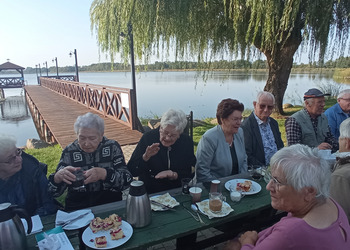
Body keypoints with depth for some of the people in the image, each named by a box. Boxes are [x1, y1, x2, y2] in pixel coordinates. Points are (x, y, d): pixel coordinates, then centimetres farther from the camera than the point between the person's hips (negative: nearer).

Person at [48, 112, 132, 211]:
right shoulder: (69, 152, 0)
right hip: (77, 208, 1)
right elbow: (54, 192, 0)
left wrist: (104, 174, -28)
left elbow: (127, 180, -10)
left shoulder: (112, 147, -2)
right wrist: (58, 176, -22)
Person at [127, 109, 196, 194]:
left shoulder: (187, 142, -3)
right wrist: (145, 157, -26)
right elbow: (131, 172, -10)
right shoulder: (148, 138, -8)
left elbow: (190, 174, 0)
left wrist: (174, 175, -18)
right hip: (149, 193, -2)